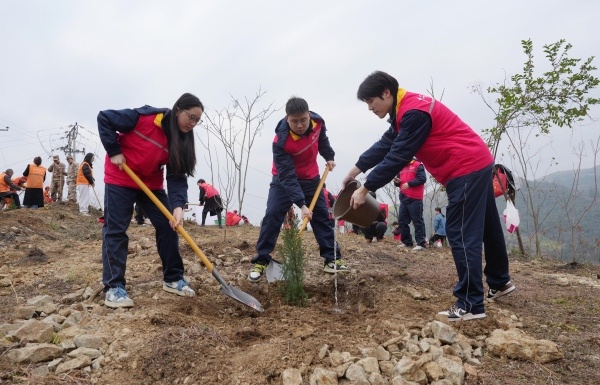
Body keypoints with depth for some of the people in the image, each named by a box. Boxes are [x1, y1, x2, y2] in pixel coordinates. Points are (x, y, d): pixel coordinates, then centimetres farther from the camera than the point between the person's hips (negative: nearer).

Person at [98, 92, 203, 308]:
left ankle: (173, 279, 13)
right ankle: (114, 287, 1)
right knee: (115, 230, -6)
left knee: (168, 226, 1)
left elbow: (178, 176, -13)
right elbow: (104, 118, -16)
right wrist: (114, 151, -19)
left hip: (151, 183, 6)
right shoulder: (145, 116, -23)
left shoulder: (182, 141, -8)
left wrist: (178, 205, -28)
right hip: (120, 178, -5)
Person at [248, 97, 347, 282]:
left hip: (311, 178, 4)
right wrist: (301, 204, -40)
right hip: (284, 179, -4)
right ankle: (261, 261, -4)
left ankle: (332, 258, 12)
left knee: (322, 215, 3)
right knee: (272, 215, -14)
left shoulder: (318, 122, -19)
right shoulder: (281, 141, -33)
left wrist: (329, 157, 5)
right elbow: (287, 177, -35)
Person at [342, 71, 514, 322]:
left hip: (467, 170, -11)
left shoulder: (414, 112, -22)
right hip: (476, 166, 11)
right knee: (486, 228, 21)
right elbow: (385, 144, 12)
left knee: (461, 234, -8)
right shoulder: (406, 110, 12)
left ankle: (471, 306, -1)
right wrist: (356, 170, 6)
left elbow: (397, 157, -24)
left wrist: (365, 189, -19)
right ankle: (500, 282, 39)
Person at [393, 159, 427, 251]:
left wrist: (409, 184, -21)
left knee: (417, 221, -8)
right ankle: (407, 241, 17)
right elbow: (399, 181, 28)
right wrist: (397, 181, 4)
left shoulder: (418, 165, -2)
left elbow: (422, 178, -14)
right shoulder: (402, 168, 21)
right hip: (403, 198, 8)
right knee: (402, 221, 8)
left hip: (414, 199, -8)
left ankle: (421, 243, -6)